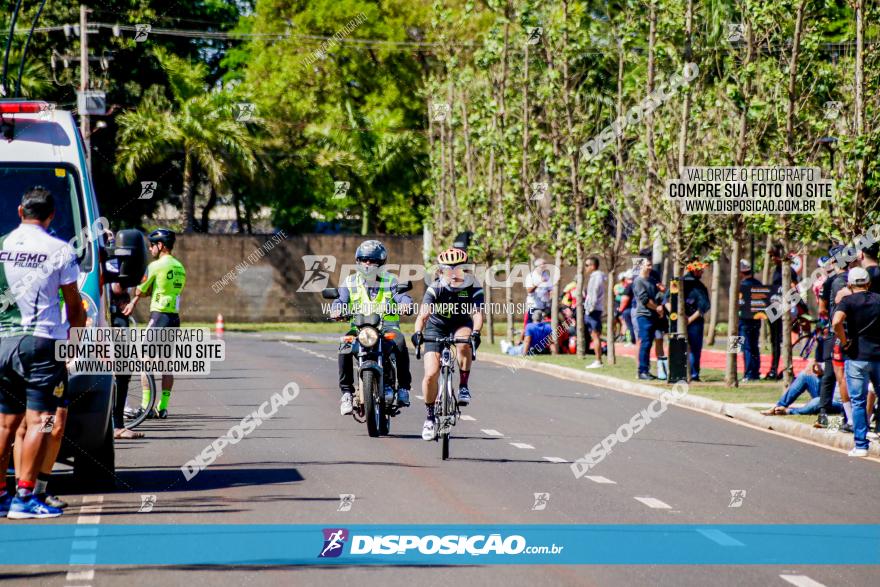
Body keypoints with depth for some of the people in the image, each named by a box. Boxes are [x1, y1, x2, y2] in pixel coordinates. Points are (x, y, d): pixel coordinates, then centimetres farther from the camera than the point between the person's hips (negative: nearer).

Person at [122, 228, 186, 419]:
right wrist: (134, 302, 18)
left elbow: (140, 291, -4)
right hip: (175, 318, 7)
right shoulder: (180, 267, 13)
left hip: (159, 317, -7)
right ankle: (163, 407, 10)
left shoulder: (156, 266, -10)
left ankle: (146, 406, -5)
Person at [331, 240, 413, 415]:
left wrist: (405, 303, -30)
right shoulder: (351, 282, 13)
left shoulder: (390, 281, 9)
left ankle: (404, 387, -23)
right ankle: (346, 392, -19)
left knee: (400, 343, -35)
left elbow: (402, 296, -5)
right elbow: (341, 300, 1)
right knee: (345, 349, -30)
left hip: (387, 325, -1)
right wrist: (337, 309, -23)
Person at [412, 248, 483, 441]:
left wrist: (475, 333, -55)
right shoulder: (435, 289, -25)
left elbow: (477, 313, -35)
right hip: (436, 327, 0)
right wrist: (418, 332, -55)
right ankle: (429, 417, 7)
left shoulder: (474, 289, -23)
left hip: (461, 325, 0)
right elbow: (423, 313, -36)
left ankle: (464, 387, -18)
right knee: (431, 374, -12)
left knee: (463, 344, -37)